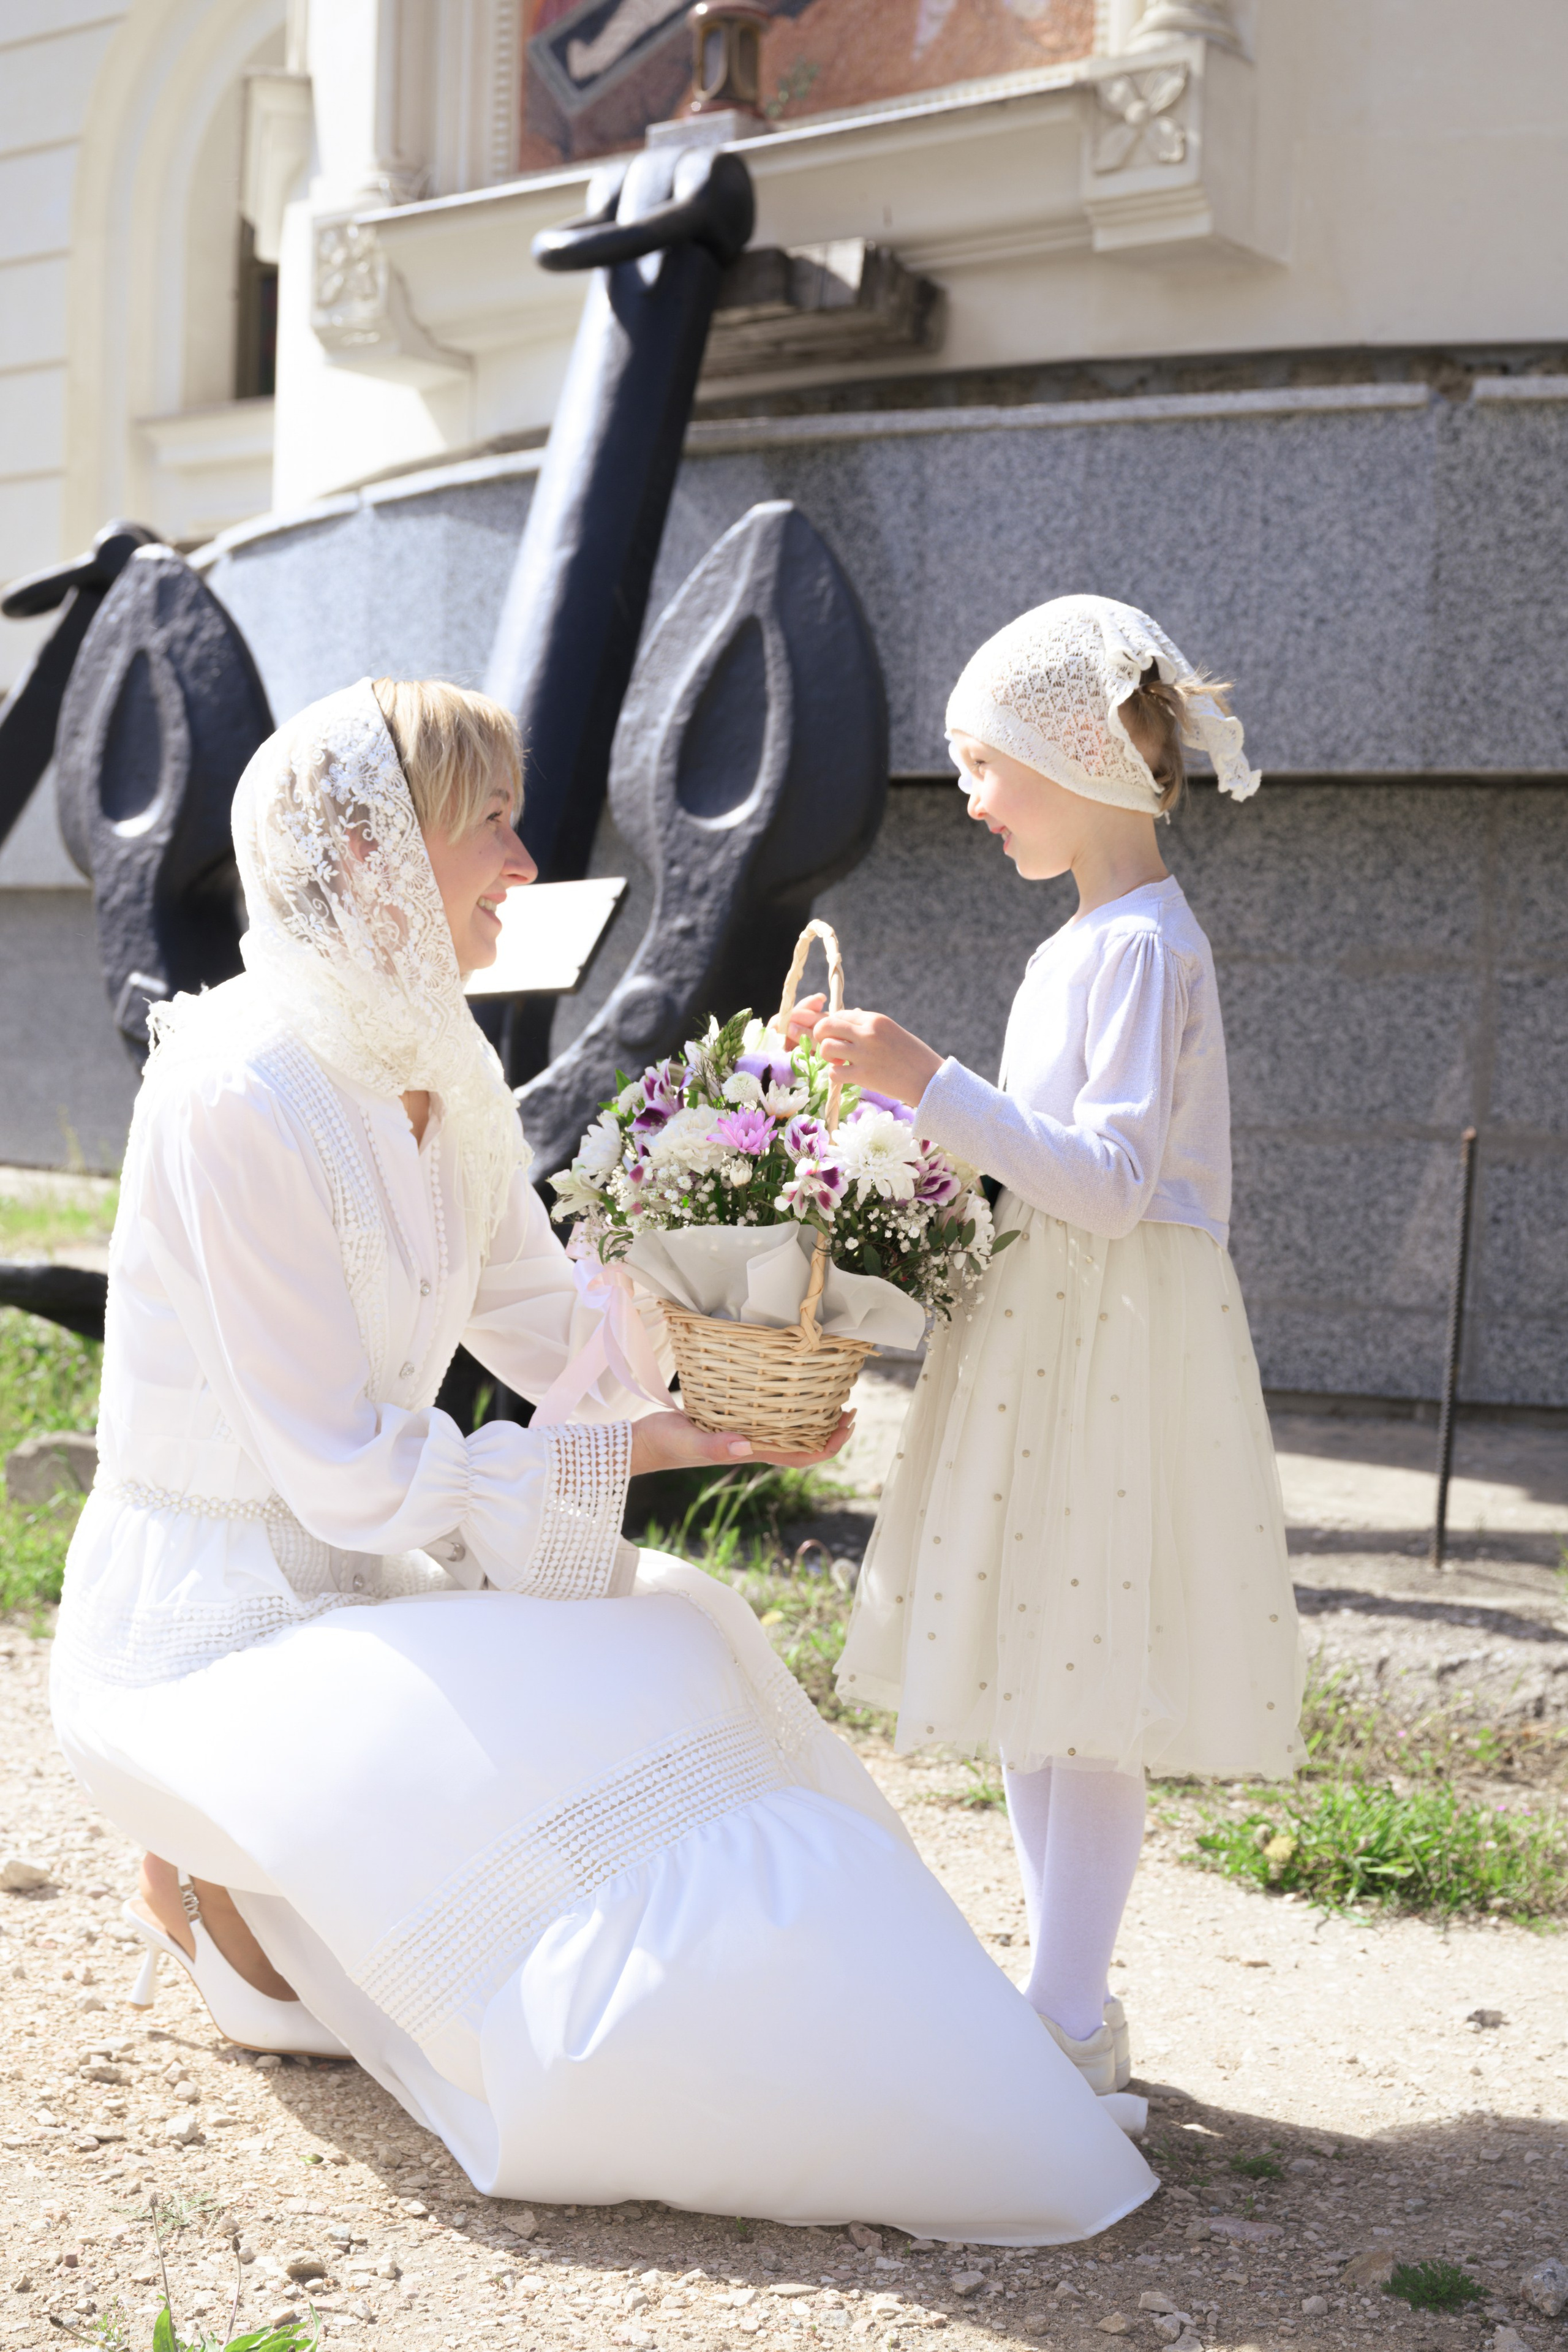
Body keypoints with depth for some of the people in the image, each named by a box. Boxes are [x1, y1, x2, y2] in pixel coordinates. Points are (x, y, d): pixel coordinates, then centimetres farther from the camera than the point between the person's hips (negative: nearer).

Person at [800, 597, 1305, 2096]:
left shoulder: (1140, 947, -14)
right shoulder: (1079, 946, 15)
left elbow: (1110, 1182, -22)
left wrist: (931, 1086, -26)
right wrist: (916, 1110, 10)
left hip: (1115, 1342, -10)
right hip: (1040, 1339, 10)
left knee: (1083, 1705, -5)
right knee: (1025, 1688, 13)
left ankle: (1069, 2028, 4)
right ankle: (1058, 1998, 24)